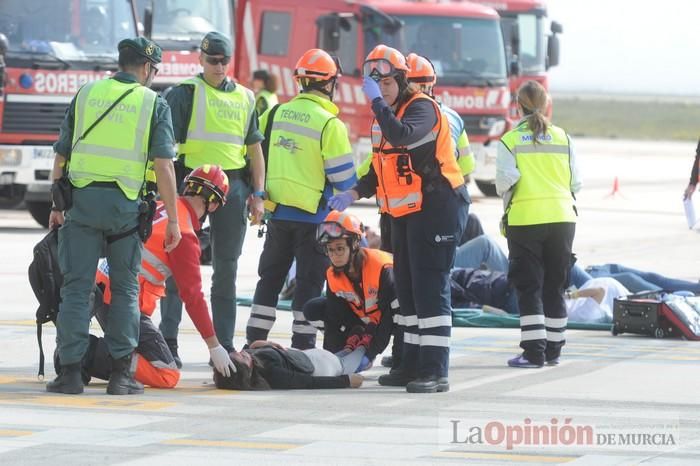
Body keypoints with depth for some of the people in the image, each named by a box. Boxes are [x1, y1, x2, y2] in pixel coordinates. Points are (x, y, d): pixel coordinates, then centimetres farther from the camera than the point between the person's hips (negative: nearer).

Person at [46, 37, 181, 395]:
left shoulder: (86, 94, 10)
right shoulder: (154, 104, 2)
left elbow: (61, 155, 10)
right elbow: (163, 165, -5)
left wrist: (56, 205, 18)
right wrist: (172, 220, -2)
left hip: (82, 196, 1)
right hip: (125, 204, -1)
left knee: (76, 286, 4)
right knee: (125, 288, 9)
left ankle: (70, 369, 0)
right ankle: (121, 372, 5)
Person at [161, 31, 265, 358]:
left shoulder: (244, 98, 15)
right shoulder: (185, 93, -1)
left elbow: (254, 149, 18)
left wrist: (258, 195, 10)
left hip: (233, 186, 5)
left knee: (226, 269, 8)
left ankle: (223, 345, 12)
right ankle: (167, 341, -4)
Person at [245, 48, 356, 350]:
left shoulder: (274, 115, 3)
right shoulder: (330, 125, -13)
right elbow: (343, 178, -11)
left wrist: (259, 195, 23)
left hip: (277, 211, 5)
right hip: (314, 215, -5)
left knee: (270, 278, 14)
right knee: (309, 282, 3)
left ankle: (255, 341, 15)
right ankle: (302, 346, 3)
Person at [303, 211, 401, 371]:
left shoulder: (382, 268, -33)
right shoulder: (333, 276, -15)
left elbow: (393, 313, -34)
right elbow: (333, 318, -13)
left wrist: (370, 354, -37)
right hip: (364, 319, 6)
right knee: (313, 310, -9)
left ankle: (400, 360, -16)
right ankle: (354, 348, -1)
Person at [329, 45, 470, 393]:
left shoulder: (422, 108, -14)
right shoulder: (384, 116, 14)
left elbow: (402, 136, -35)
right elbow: (381, 168, 23)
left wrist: (377, 101, -28)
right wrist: (354, 194, 11)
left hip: (437, 207, -10)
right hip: (405, 212, 10)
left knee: (430, 287, -13)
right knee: (407, 287, 14)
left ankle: (435, 370, -15)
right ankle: (413, 364, 23)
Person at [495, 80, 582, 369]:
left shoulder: (511, 140, -5)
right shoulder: (562, 138, 5)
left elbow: (505, 182, -13)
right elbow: (576, 182, 4)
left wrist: (506, 193, 9)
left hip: (525, 219, -3)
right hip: (562, 218, 3)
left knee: (529, 287, 0)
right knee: (554, 286, 13)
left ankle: (534, 351, -6)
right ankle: (553, 348, 17)